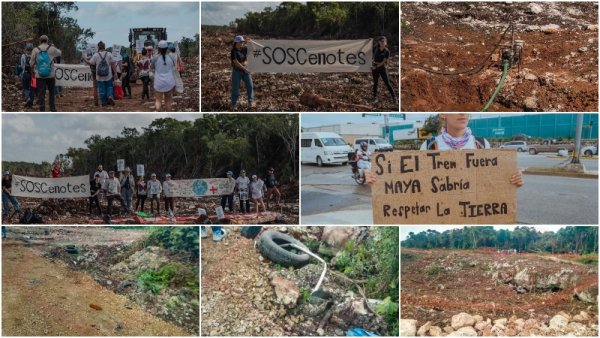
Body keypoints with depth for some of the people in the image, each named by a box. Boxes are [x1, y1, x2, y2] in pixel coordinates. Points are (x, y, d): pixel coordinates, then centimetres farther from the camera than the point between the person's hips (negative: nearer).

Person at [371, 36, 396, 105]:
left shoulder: (387, 51, -11)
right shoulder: (375, 49, -1)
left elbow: (383, 62, -14)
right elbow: (372, 56, 15)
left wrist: (376, 67, -15)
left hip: (383, 68, -3)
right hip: (375, 68, 3)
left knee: (387, 83, -3)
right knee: (375, 83, 9)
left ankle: (394, 98, 2)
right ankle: (375, 98, 18)